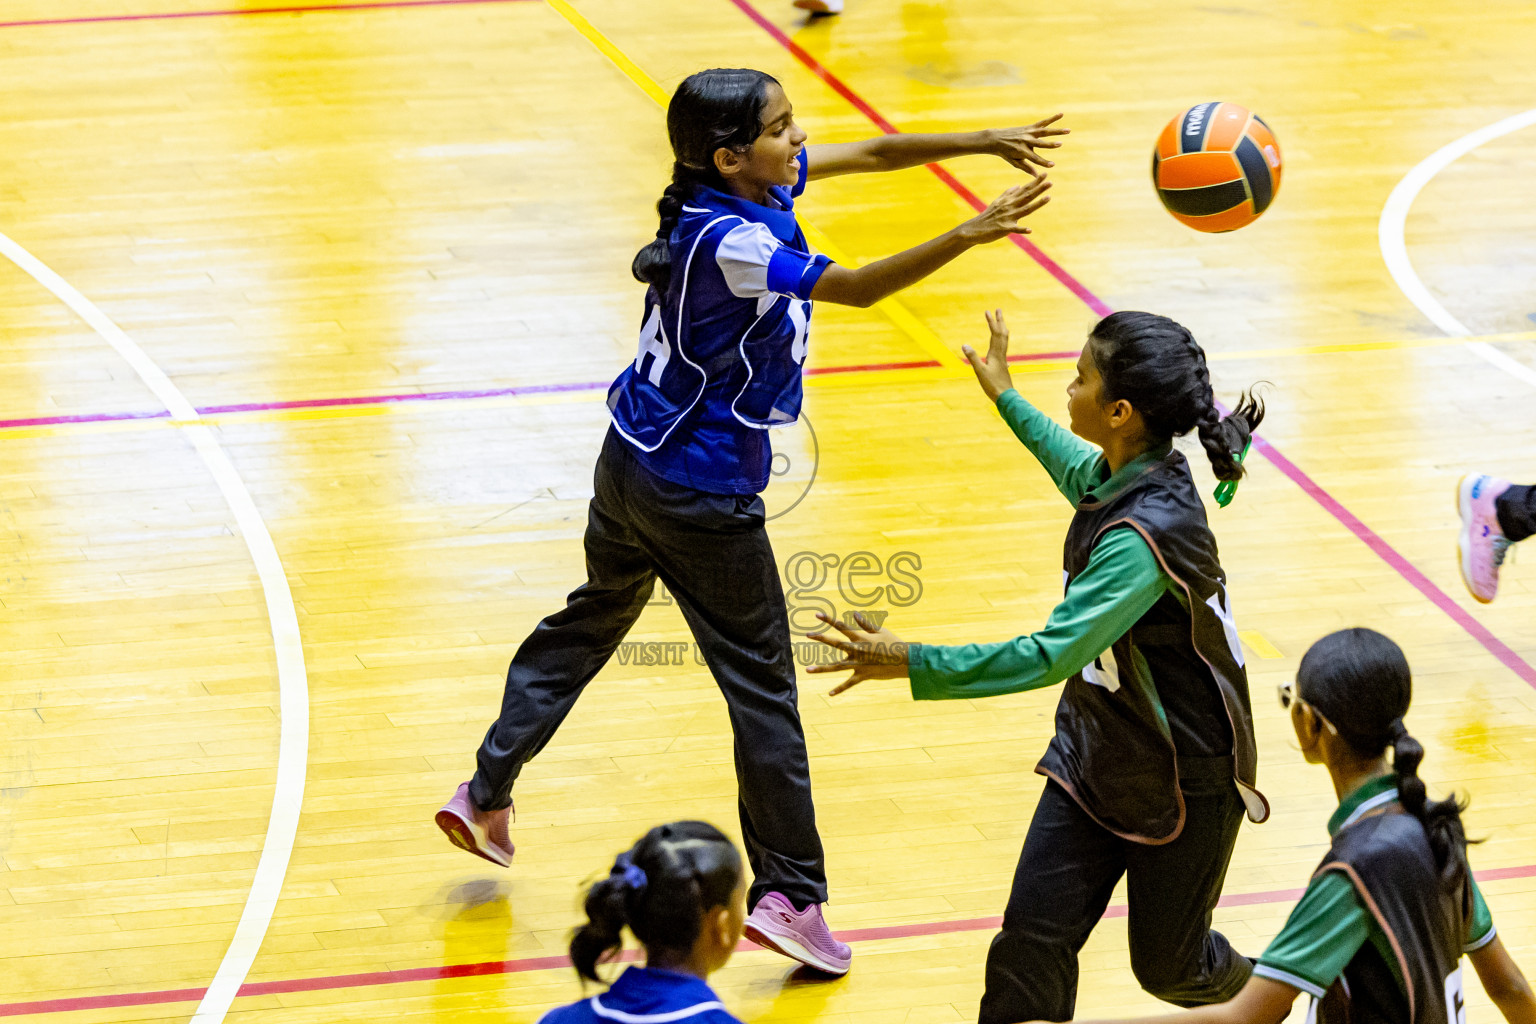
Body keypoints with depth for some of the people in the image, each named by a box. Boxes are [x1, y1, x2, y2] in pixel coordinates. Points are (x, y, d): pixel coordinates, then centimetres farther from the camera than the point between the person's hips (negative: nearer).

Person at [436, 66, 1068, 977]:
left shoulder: (759, 185, -3)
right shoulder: (732, 242, -28)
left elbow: (872, 154, 4)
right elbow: (858, 288, -35)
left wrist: (985, 141, -3)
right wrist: (971, 235, -40)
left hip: (632, 465, 10)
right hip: (703, 492, -9)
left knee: (591, 622, 27)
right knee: (762, 685, 1)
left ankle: (487, 795, 34)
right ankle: (791, 893, 6)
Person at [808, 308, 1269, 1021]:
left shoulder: (1147, 534, -33)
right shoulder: (1121, 476, -5)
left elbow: (1052, 655, -37)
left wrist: (911, 663, -36)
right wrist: (1006, 397, 34)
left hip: (1186, 781, -7)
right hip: (1097, 756, 8)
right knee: (1033, 936, -3)